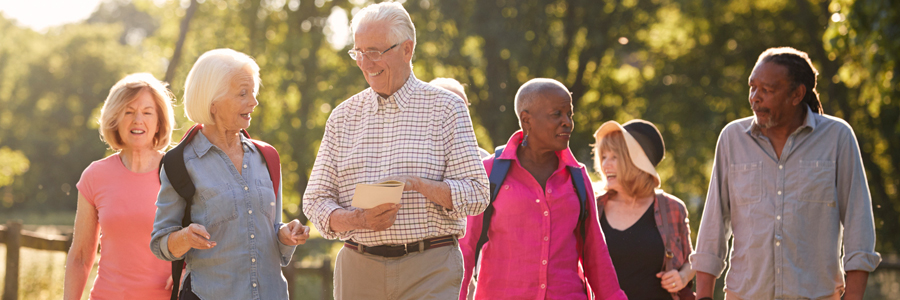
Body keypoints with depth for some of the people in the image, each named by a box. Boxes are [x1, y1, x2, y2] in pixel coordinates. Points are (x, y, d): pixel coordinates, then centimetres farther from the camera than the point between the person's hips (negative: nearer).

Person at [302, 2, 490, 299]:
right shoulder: (343, 116, 12)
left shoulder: (447, 108, 3)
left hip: (429, 272, -3)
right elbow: (316, 200, 10)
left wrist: (418, 184, -18)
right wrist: (356, 220, -11)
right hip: (357, 271, 3)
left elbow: (476, 194, -2)